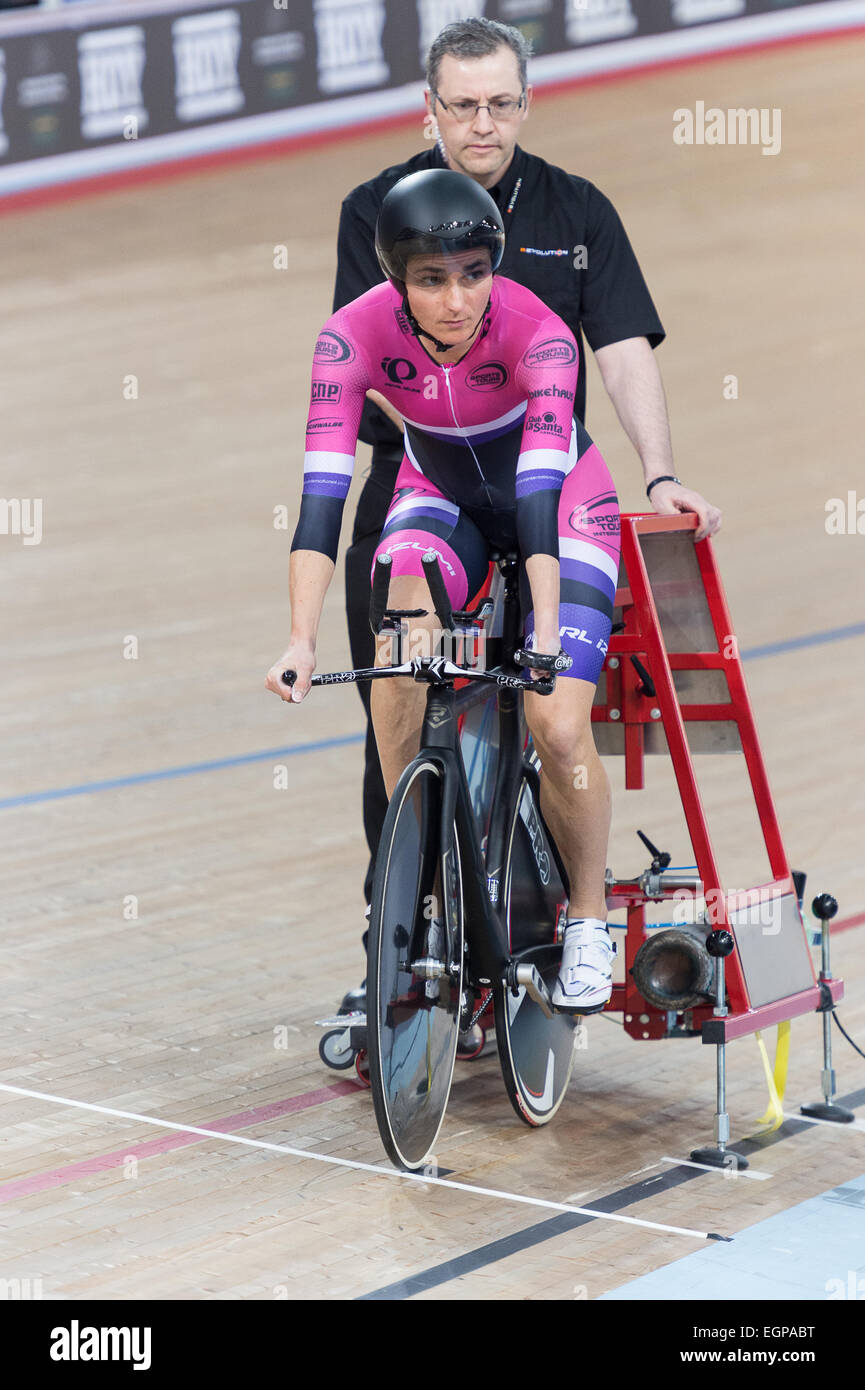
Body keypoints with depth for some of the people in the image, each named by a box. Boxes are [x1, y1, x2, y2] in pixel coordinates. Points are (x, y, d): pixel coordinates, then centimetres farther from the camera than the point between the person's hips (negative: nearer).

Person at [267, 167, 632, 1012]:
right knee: (402, 629, -31)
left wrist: (546, 632, -52)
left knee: (559, 728, -18)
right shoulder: (356, 333, -27)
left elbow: (541, 491, -40)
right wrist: (301, 639, -43)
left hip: (559, 500, -2)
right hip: (441, 492, 2)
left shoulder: (537, 333, -32)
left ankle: (587, 918, 7)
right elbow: (322, 492, -33)